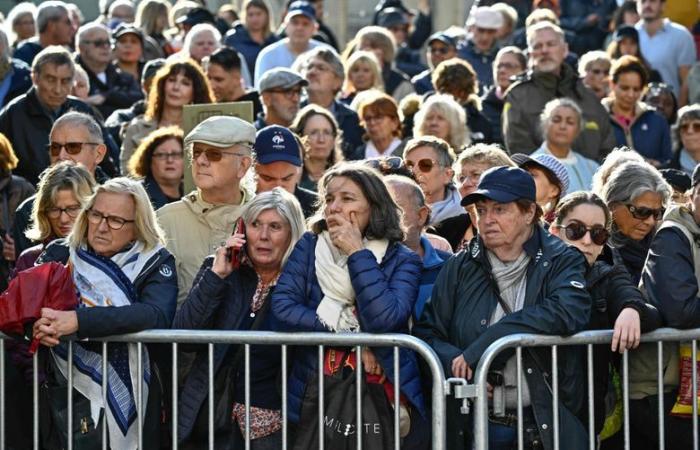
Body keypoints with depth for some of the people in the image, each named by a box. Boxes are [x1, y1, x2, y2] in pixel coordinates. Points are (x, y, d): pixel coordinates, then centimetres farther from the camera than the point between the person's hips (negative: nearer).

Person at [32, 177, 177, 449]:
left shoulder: (155, 263, -3)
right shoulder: (60, 255, 5)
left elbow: (158, 315, -22)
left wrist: (78, 321, -32)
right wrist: (38, 323, -29)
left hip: (129, 403, -2)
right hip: (64, 399, 2)